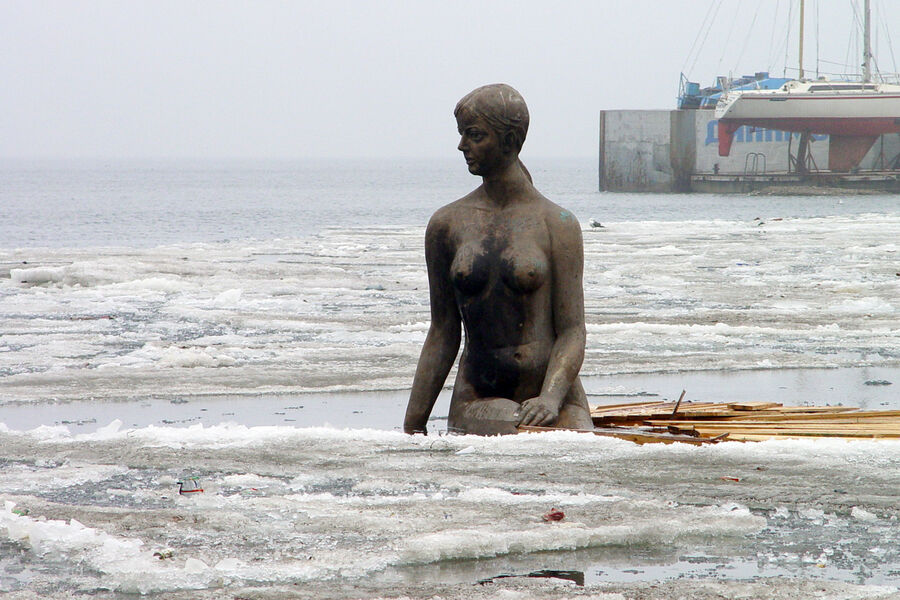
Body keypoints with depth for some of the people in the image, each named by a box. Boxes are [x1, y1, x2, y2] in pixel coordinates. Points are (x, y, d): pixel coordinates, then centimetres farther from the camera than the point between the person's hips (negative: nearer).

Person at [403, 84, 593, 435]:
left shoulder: (556, 224, 1)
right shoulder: (447, 224, 7)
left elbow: (572, 330, -3)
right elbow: (443, 333, 12)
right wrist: (413, 426, 9)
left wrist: (551, 397, -22)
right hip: (477, 401, 0)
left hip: (550, 392, 0)